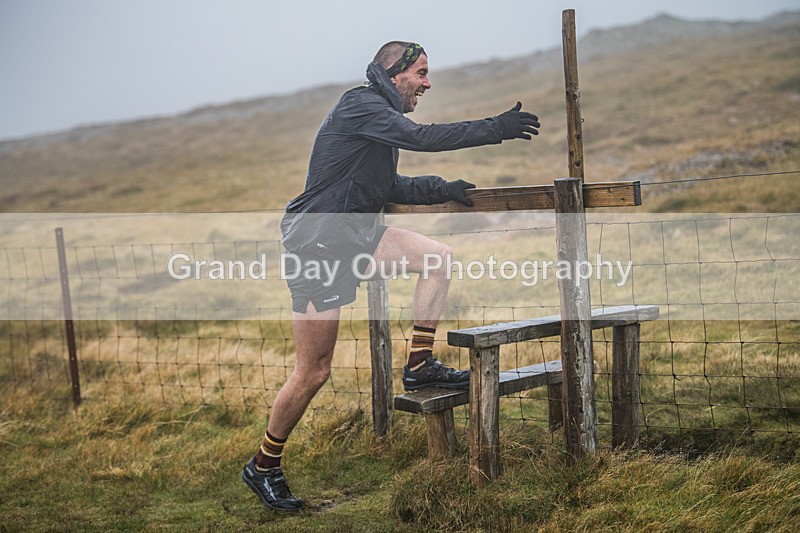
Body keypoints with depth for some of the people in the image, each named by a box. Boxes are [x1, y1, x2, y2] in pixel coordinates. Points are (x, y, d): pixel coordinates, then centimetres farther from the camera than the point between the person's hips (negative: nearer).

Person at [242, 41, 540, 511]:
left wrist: (443, 189, 13)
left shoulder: (378, 114, 16)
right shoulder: (361, 106, -14)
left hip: (356, 234, 9)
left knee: (440, 257, -3)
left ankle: (420, 366, 5)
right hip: (318, 246, -9)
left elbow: (388, 188, 23)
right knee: (315, 371, -5)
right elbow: (424, 138, -26)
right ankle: (264, 467, 12)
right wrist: (497, 129, -20)